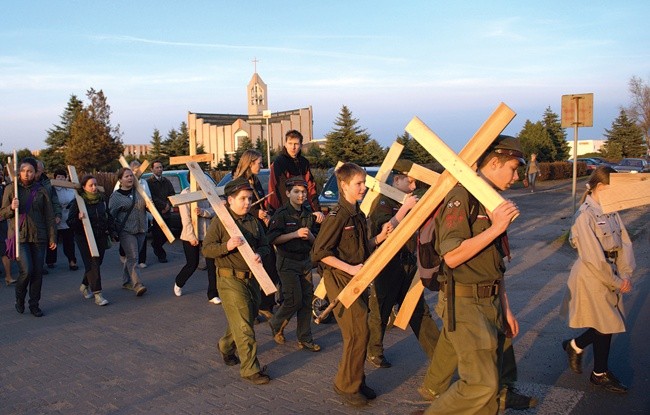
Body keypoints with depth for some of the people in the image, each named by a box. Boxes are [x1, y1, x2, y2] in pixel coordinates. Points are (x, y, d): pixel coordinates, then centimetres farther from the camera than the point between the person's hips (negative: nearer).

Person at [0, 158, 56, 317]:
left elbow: (49, 216, 6)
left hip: (38, 238, 2)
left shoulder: (42, 191, 5)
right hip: (19, 237, -2)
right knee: (26, 271, -12)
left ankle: (34, 304, 20)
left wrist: (52, 238, 2)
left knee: (37, 272, 5)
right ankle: (19, 298, 16)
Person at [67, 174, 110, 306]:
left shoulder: (102, 200, 8)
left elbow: (108, 217, 22)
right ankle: (97, 294, -7)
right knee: (92, 264, -9)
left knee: (97, 262, 11)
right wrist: (78, 218, -29)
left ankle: (85, 286, 35)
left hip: (101, 237, 5)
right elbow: (70, 222, -10)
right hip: (84, 238, -5)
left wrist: (108, 231, 13)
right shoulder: (78, 202, -8)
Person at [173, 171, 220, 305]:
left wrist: (202, 212, -23)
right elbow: (185, 218, -13)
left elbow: (213, 211, -2)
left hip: (206, 233, 4)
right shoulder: (185, 193, -10)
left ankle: (213, 295, 9)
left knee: (212, 264, 0)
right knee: (192, 264, 5)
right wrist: (191, 236, -16)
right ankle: (178, 284, 35)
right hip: (190, 235, -4)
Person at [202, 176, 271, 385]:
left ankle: (226, 346, 45)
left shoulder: (253, 222, 11)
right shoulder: (220, 222, -8)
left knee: (247, 319, 19)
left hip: (252, 278, 7)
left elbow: (264, 245, 14)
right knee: (243, 326, -6)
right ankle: (250, 369, 2)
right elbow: (206, 249, -10)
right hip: (230, 280, -7)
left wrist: (259, 253, -9)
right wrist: (226, 246, -27)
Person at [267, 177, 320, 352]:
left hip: (305, 260, 6)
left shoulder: (308, 214, 9)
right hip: (287, 262, -6)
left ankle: (305, 339, 16)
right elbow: (272, 239, -16)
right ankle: (276, 324, 20)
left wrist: (309, 236, -8)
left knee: (307, 300, 6)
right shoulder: (281, 214, -10)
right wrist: (295, 234, -22)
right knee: (294, 299, -8)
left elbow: (314, 241, 15)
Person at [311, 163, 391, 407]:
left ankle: (356, 382, 27)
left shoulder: (359, 215, 11)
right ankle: (346, 385, 9)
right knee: (357, 334, -8)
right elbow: (320, 252, -18)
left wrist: (380, 238, 2)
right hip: (340, 281, -8)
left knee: (360, 332, 12)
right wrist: (350, 269, -20)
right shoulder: (337, 216, -15)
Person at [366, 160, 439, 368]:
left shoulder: (407, 202, 14)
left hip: (408, 265, 8)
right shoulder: (382, 202, -11)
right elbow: (385, 230, -25)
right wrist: (405, 208, -27)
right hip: (387, 265, -7)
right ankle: (374, 352, 23)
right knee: (380, 313, 6)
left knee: (419, 311, 10)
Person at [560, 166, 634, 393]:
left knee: (608, 323, 13)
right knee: (605, 326, 5)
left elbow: (624, 242, 4)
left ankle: (575, 346, 36)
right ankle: (600, 374, 26)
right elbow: (594, 258, -20)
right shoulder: (585, 215, -20)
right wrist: (616, 282, -13)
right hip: (592, 278, -7)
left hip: (610, 275, 7)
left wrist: (625, 274, -7)